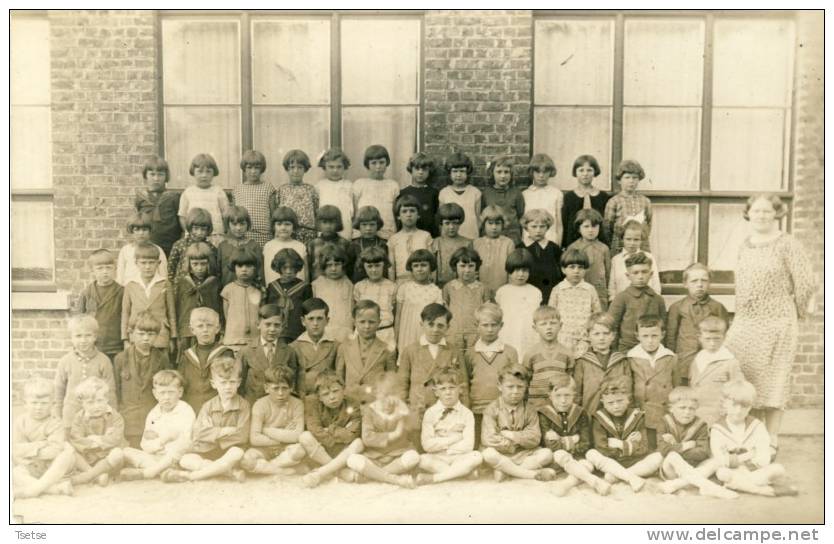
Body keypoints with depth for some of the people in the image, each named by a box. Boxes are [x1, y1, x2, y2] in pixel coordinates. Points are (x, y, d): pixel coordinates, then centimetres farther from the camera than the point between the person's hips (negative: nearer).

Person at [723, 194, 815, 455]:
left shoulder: (787, 244, -8)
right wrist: (742, 312, 12)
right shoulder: (745, 245, 10)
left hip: (777, 324, -6)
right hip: (744, 324, 6)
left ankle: (771, 441, 15)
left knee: (773, 382, 3)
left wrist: (795, 312, 0)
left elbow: (806, 284, -10)